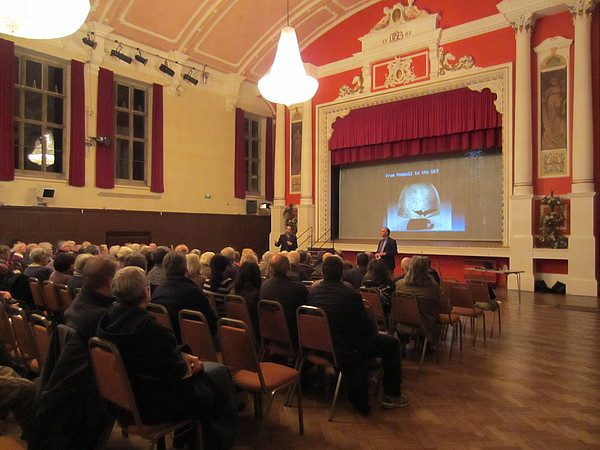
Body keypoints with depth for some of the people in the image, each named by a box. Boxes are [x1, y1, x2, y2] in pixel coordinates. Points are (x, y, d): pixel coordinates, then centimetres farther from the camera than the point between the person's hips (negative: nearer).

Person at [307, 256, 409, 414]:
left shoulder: (313, 292, -3)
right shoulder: (350, 295, -23)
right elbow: (367, 328, -14)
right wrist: (377, 333, 9)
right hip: (346, 350, -7)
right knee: (392, 342, 10)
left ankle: (360, 401, 36)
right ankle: (391, 395, 22)